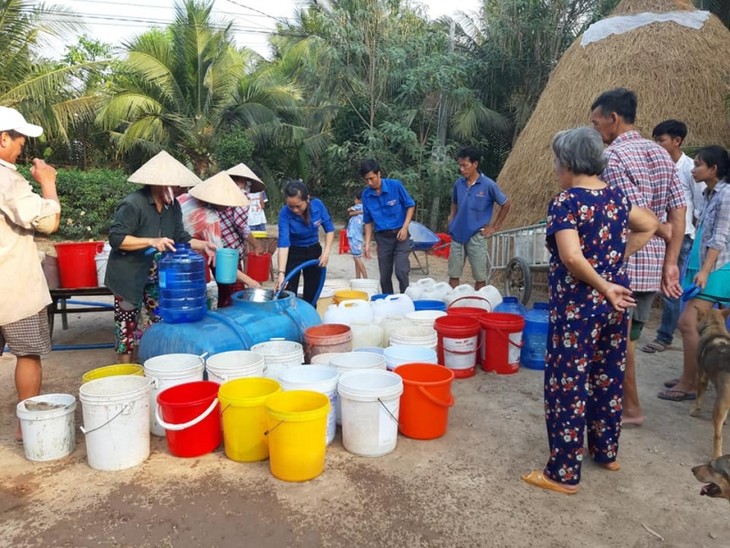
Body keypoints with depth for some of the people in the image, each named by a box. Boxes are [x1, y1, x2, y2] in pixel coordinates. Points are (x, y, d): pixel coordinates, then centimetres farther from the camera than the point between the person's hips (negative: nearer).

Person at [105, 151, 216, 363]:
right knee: (128, 327, 4)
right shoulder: (133, 204, -20)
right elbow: (115, 238, -24)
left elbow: (179, 237, 8)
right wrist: (151, 241, -32)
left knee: (157, 324, 12)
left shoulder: (173, 206, 3)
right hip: (129, 277, -7)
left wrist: (202, 245, -10)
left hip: (156, 277, 7)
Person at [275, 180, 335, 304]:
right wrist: (281, 272, -40)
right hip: (293, 253, -2)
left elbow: (329, 229, -7)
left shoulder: (318, 205, -19)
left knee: (312, 295, 8)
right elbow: (283, 243, -32)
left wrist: (326, 252, -19)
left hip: (314, 252, 2)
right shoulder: (284, 214, -25)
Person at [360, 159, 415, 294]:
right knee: (384, 276, 6)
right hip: (382, 237, 3)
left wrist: (405, 227, -12)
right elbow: (368, 221, 8)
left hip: (400, 234, -3)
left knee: (401, 271, -15)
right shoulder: (366, 195, -2)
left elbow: (410, 206, -1)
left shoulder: (395, 185, -11)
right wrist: (367, 243, 1)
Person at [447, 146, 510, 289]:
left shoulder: (488, 185, -10)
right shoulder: (458, 183, 2)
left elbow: (506, 205, 0)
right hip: (457, 235, 4)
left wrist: (494, 227, -1)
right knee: (453, 275, 9)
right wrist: (451, 222, 6)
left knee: (480, 277, 5)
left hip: (476, 237, -4)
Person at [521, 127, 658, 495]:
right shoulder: (616, 197, 6)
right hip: (615, 304, 8)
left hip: (576, 309, -8)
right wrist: (619, 257, 12)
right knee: (608, 379, 20)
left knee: (568, 386, 2)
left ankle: (564, 473, 12)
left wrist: (604, 288, -15)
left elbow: (572, 257, -27)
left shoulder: (566, 201, -15)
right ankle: (606, 451, 38)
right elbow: (650, 225, 21)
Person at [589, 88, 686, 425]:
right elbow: (679, 210, 6)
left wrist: (663, 231, -3)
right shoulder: (660, 154, 11)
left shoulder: (612, 156, -13)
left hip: (622, 264, -8)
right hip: (654, 264, 8)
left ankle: (630, 408, 18)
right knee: (627, 337, 18)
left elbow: (637, 212, -22)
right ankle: (622, 400, 29)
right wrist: (670, 263, 3)